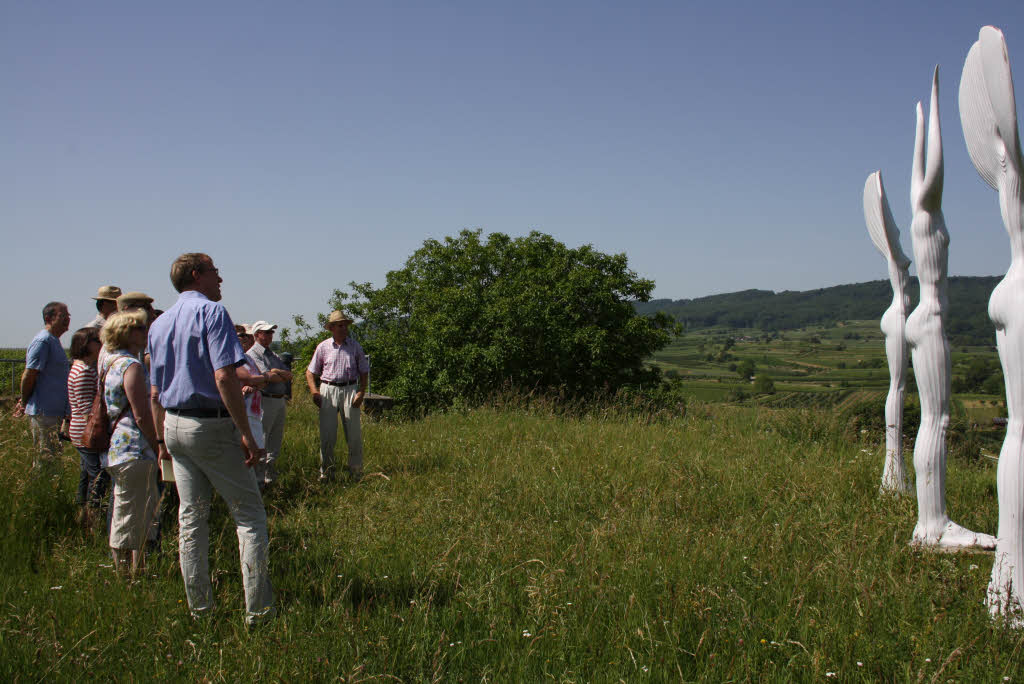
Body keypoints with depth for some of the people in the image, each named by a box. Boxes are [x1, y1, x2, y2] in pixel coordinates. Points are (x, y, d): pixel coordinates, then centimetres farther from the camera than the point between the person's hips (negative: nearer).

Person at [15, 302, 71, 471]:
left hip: (55, 412, 10)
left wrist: (24, 402, 19)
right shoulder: (43, 341, -15)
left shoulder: (54, 341, 16)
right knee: (47, 462, -6)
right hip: (44, 413, -10)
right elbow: (28, 376, -17)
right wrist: (25, 403, -5)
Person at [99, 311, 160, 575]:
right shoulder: (131, 365, -14)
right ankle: (127, 571, 2)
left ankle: (125, 570, 25)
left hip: (115, 449, 10)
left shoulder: (110, 362, 16)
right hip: (134, 451, -10)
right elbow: (142, 415, -18)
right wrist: (160, 449, -11)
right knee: (131, 519, -4)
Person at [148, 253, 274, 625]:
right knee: (249, 514, -1)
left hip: (175, 426, 8)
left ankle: (199, 608, 17)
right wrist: (246, 434, -20)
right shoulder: (211, 312, -10)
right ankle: (258, 611, -3)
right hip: (212, 426, -8)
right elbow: (224, 376, -21)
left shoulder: (159, 323, 14)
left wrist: (163, 440, 24)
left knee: (191, 517, 12)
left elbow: (156, 392, 17)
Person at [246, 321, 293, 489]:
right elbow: (267, 377, -19)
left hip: (280, 401, 8)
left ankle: (271, 478, 20)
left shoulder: (274, 355, 20)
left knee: (275, 443, 12)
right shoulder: (251, 354, -5)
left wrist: (277, 372, -11)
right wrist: (283, 376, -6)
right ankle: (258, 480, -4)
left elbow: (289, 375, 5)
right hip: (264, 401, -8)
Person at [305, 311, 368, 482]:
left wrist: (361, 392, -3)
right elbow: (310, 372, 9)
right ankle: (326, 472, 8)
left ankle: (356, 471, 9)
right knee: (327, 434, 0)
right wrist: (314, 391, -6)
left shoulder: (355, 346, 8)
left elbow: (364, 371, 11)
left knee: (354, 434, 0)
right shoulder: (323, 347, 5)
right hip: (328, 389, 0)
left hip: (350, 389, 1)